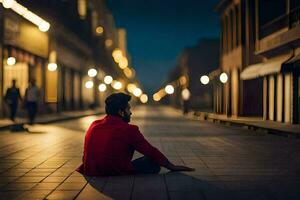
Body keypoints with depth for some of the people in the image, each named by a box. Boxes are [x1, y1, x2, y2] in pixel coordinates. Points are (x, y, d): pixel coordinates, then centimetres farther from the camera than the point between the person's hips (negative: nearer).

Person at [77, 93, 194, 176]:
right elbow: (151, 151, -3)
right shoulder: (128, 130, -12)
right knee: (154, 163, 8)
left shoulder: (93, 126, 4)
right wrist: (172, 167, 10)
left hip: (90, 174, 7)